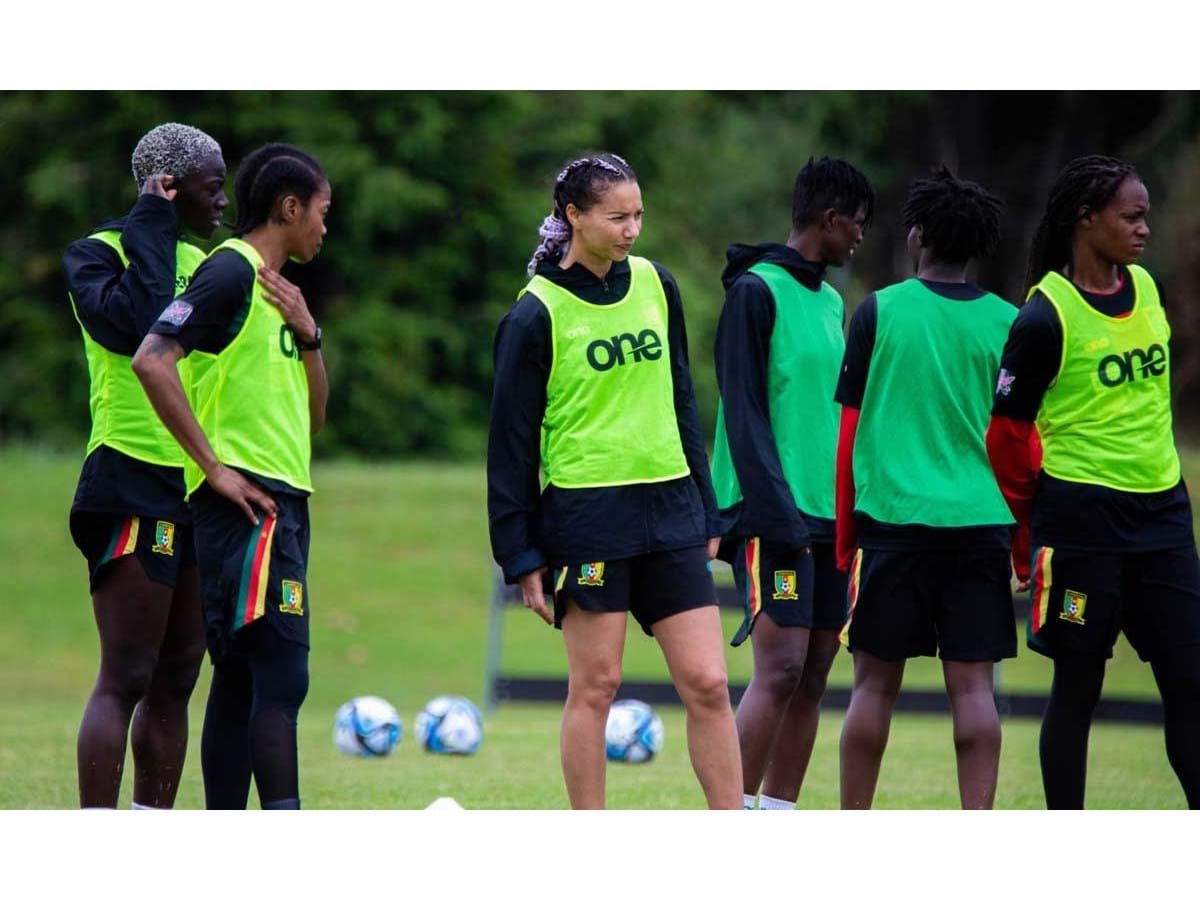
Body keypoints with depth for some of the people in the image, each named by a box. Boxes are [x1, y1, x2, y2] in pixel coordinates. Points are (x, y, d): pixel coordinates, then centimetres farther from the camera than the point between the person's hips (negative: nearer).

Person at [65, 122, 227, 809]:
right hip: (135, 485, -8)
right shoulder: (99, 253, -5)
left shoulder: (201, 262, 18)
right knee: (126, 679, -11)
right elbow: (140, 324, -25)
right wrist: (152, 227, -16)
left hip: (200, 488, 8)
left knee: (176, 681, 9)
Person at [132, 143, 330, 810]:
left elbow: (313, 416, 22)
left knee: (241, 679, 9)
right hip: (248, 500, -10)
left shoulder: (278, 289, 20)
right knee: (281, 679, -14)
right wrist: (214, 467, -19)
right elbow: (152, 362, -21)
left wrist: (307, 334, 5)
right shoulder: (232, 272, -9)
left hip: (282, 501, 10)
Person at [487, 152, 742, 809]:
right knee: (594, 685, 0)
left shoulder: (655, 286, 9)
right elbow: (511, 437, -3)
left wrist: (705, 510, 15)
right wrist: (522, 556, -6)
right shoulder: (538, 313, -6)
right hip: (586, 514, -5)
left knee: (707, 683, 0)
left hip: (669, 507, 5)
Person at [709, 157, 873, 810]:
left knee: (813, 674, 4)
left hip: (826, 517, 8)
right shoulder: (756, 291, -7)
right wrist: (775, 511, -19)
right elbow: (743, 412, -12)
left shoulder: (830, 302, 19)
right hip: (775, 517, -8)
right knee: (781, 669, -14)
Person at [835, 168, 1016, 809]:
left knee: (875, 681, 5)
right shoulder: (1007, 323, 5)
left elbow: (849, 428, 3)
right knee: (972, 684, 0)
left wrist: (844, 532, 11)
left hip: (893, 516, -1)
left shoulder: (880, 311, 0)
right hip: (982, 518, 1)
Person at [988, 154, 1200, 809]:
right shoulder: (1046, 317, -12)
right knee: (1077, 684, 1)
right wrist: (1027, 532, 0)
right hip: (1080, 517, -6)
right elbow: (1008, 432, -7)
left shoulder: (1145, 289, 8)